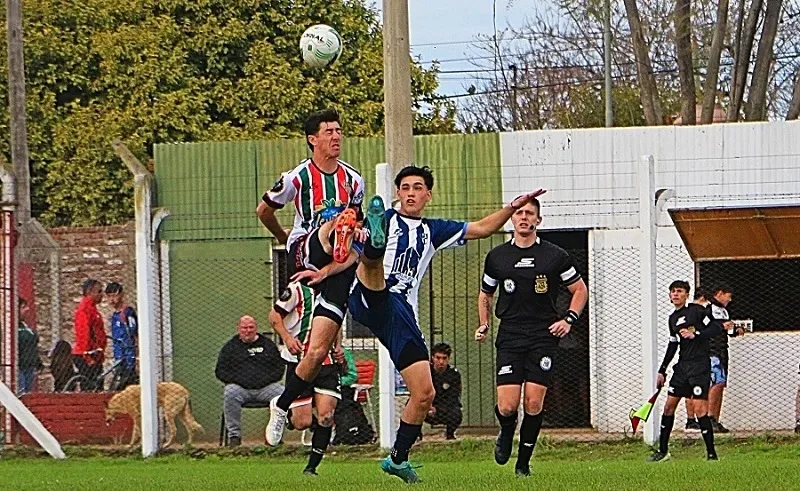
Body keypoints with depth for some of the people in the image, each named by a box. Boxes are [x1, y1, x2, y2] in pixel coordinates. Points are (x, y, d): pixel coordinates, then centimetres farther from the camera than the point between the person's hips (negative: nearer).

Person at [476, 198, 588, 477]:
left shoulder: (555, 256, 4)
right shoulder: (497, 256, 9)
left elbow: (580, 290, 12)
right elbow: (485, 294, 23)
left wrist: (569, 319, -2)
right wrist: (483, 325, 9)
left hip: (543, 337, -1)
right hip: (509, 337, 1)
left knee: (534, 403, -8)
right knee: (507, 406, -11)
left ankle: (524, 462, 9)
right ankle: (506, 434, 25)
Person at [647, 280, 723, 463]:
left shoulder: (697, 310, -5)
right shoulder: (673, 318, 15)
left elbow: (717, 328, -10)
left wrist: (695, 335, -20)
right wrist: (662, 371, 23)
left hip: (700, 366, -7)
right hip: (682, 366, 7)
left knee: (700, 409, -13)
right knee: (669, 405, 7)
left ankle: (711, 453, -8)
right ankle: (662, 451, 17)